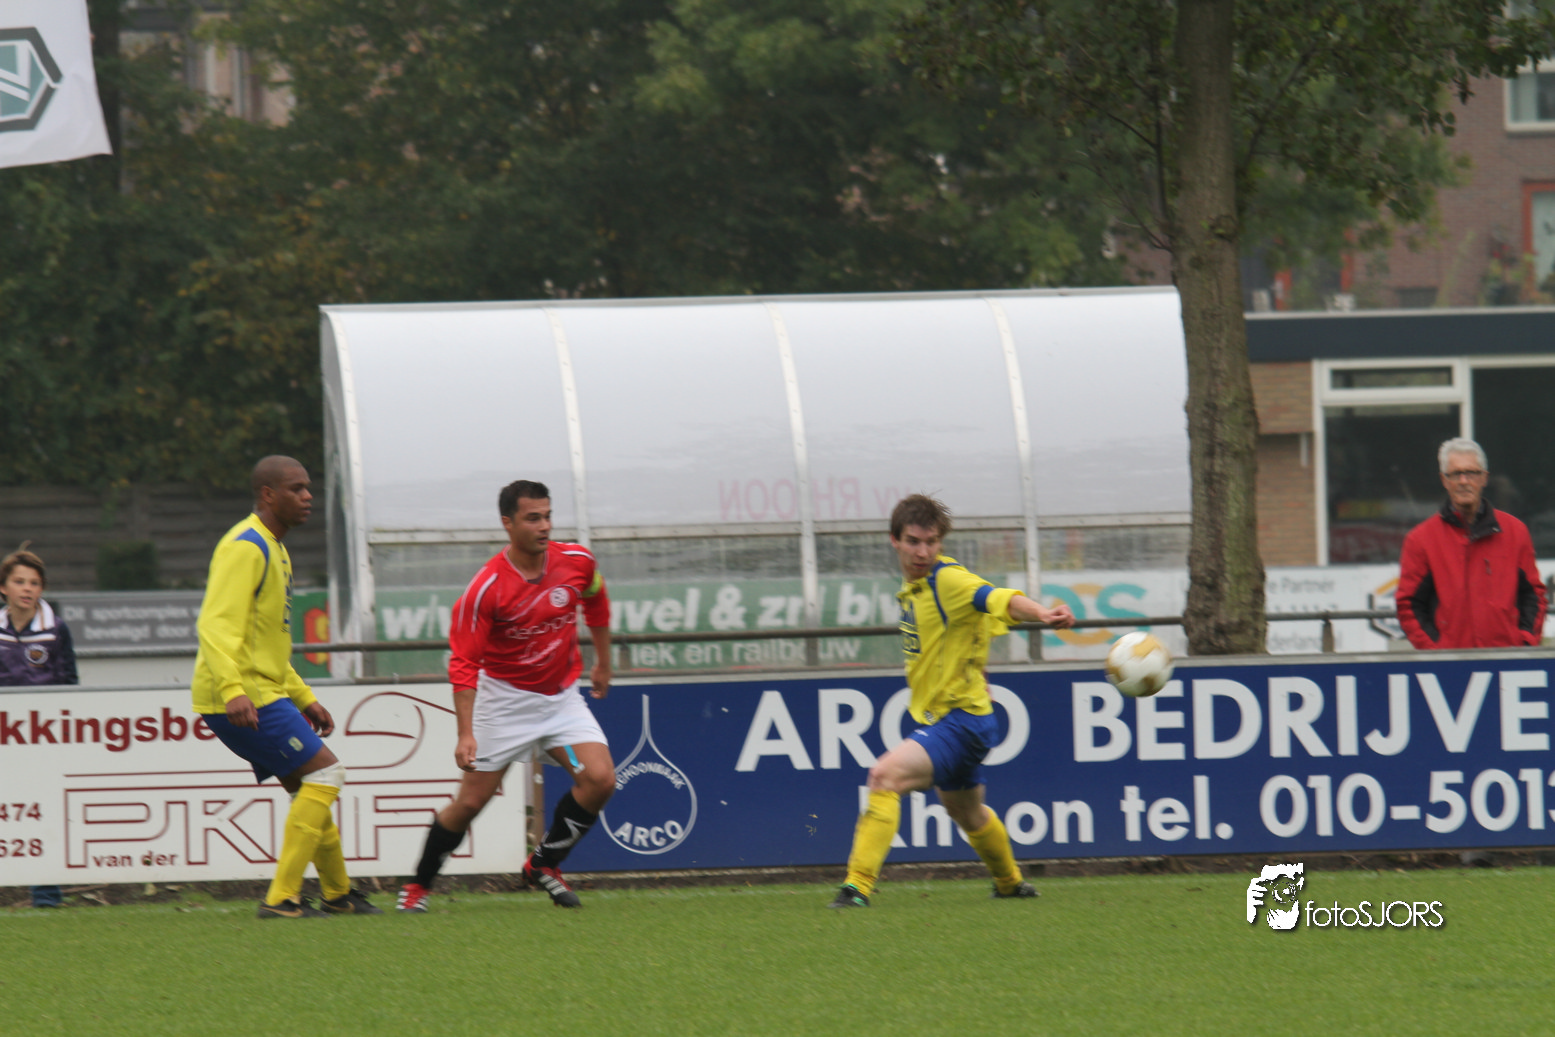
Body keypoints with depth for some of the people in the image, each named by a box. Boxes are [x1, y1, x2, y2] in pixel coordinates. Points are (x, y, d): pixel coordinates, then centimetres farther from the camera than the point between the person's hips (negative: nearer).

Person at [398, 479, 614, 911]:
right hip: (505, 700, -4)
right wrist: (466, 734, -27)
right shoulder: (486, 588, -22)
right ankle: (419, 885, 17)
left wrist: (603, 662, 23)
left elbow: (596, 600, 16)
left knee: (599, 779, -14)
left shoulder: (577, 562, -8)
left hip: (561, 696, 4)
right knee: (471, 799, -3)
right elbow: (464, 663, -20)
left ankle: (544, 865, 7)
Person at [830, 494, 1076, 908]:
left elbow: (1000, 599, -39)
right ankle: (1011, 882, 54)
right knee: (965, 812, 29)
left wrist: (1040, 614, -57)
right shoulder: (912, 586, 6)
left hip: (963, 720, -10)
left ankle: (858, 886, -30)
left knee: (886, 774, -27)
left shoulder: (949, 581, -21)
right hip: (936, 718, 10)